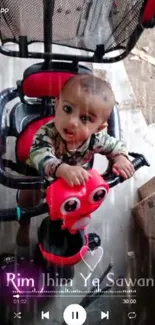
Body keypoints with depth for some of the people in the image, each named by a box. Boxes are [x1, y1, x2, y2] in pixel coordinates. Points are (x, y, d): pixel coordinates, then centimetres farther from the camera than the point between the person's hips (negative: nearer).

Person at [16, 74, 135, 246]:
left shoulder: (96, 138, -31)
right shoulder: (47, 133, -42)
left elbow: (116, 145, -11)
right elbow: (39, 156, -59)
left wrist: (121, 159, -34)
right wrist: (64, 170, -78)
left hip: (76, 181, 3)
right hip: (40, 177, -2)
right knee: (28, 195, 1)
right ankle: (24, 226, 36)